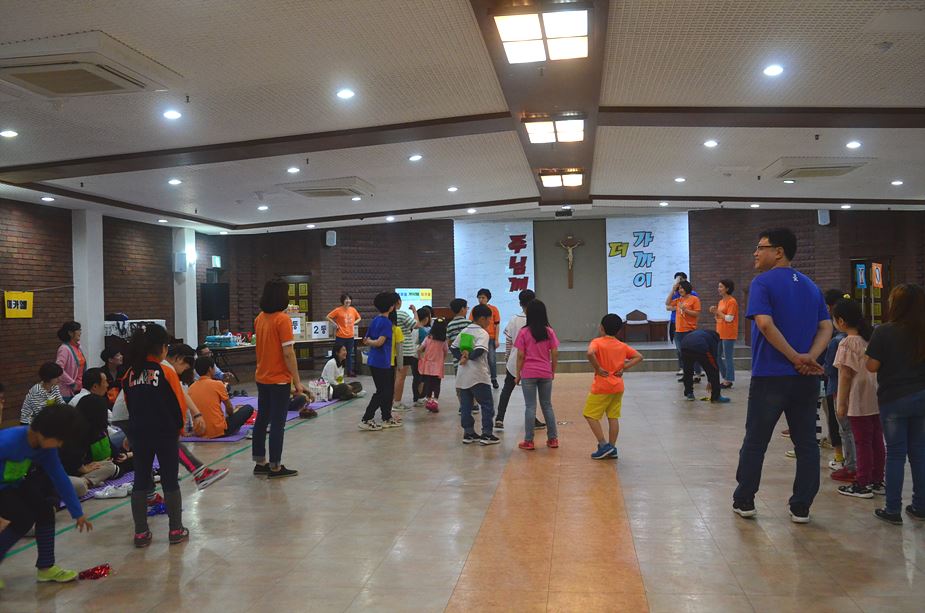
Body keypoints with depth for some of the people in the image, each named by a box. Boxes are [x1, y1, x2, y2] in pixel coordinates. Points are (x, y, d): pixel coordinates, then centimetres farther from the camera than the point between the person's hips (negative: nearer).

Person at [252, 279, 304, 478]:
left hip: (261, 378, 7)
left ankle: (260, 463, 22)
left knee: (262, 419, 14)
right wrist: (297, 381, -14)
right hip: (279, 380, -7)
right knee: (277, 423, 0)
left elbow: (262, 347, 12)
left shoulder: (260, 318, 6)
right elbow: (288, 353, -18)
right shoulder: (282, 319, -17)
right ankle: (275, 467, 6)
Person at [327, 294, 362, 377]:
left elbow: (359, 318, 20)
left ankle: (350, 371, 19)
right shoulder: (338, 310, -9)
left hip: (350, 336, 4)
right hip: (340, 336, -4)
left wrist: (353, 323, 6)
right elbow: (328, 317, -5)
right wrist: (335, 324, -8)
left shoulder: (353, 310, 4)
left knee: (349, 354, 11)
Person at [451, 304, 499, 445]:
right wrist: (468, 357, -10)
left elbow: (453, 347, 14)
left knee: (465, 405, 11)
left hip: (463, 375, 7)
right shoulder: (482, 333, -10)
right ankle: (486, 434, 3)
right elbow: (479, 350, -25)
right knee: (487, 405, 3)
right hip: (478, 376, -7)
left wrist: (461, 356, 2)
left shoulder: (464, 331, 13)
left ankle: (468, 433, 15)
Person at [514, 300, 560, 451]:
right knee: (547, 405, 14)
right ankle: (553, 439, 18)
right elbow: (554, 354, 0)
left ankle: (529, 441, 6)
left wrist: (518, 374, 2)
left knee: (530, 406, 2)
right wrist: (553, 372, 12)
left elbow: (520, 356, -7)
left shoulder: (524, 332, -7)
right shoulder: (549, 331, 0)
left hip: (528, 374, -2)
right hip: (546, 374, 3)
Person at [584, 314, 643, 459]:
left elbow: (590, 353, -30)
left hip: (602, 386, -6)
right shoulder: (622, 346, 7)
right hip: (618, 387, 6)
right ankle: (612, 449, 13)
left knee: (590, 415, 4)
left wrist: (597, 368, -18)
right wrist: (624, 368, 2)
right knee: (613, 417, 10)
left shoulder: (597, 342, -10)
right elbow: (639, 357, 7)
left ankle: (604, 445, -3)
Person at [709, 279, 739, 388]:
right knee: (718, 356, 11)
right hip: (720, 333, 9)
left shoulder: (732, 302, -11)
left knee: (728, 357, -4)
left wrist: (718, 312, -11)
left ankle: (729, 380, 2)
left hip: (728, 335, -9)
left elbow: (729, 318, -18)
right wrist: (714, 313, 2)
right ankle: (725, 378, 20)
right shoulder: (721, 302, 15)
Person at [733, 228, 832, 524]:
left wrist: (795, 357, -16)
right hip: (806, 378, 5)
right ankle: (801, 508, 13)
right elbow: (826, 327, 4)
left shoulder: (763, 282, -7)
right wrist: (809, 358, -9)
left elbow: (765, 324, -21)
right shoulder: (810, 286, 13)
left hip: (770, 376, -5)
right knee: (806, 443, 10)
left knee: (755, 442, 8)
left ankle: (744, 502, 17)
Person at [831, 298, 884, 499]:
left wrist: (841, 403, -9)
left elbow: (846, 375, -15)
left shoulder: (848, 343, -15)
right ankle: (877, 481, 21)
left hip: (859, 401, -7)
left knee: (862, 442, -1)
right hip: (877, 399, 7)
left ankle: (862, 485, 6)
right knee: (877, 441, 13)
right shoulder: (872, 337, 7)